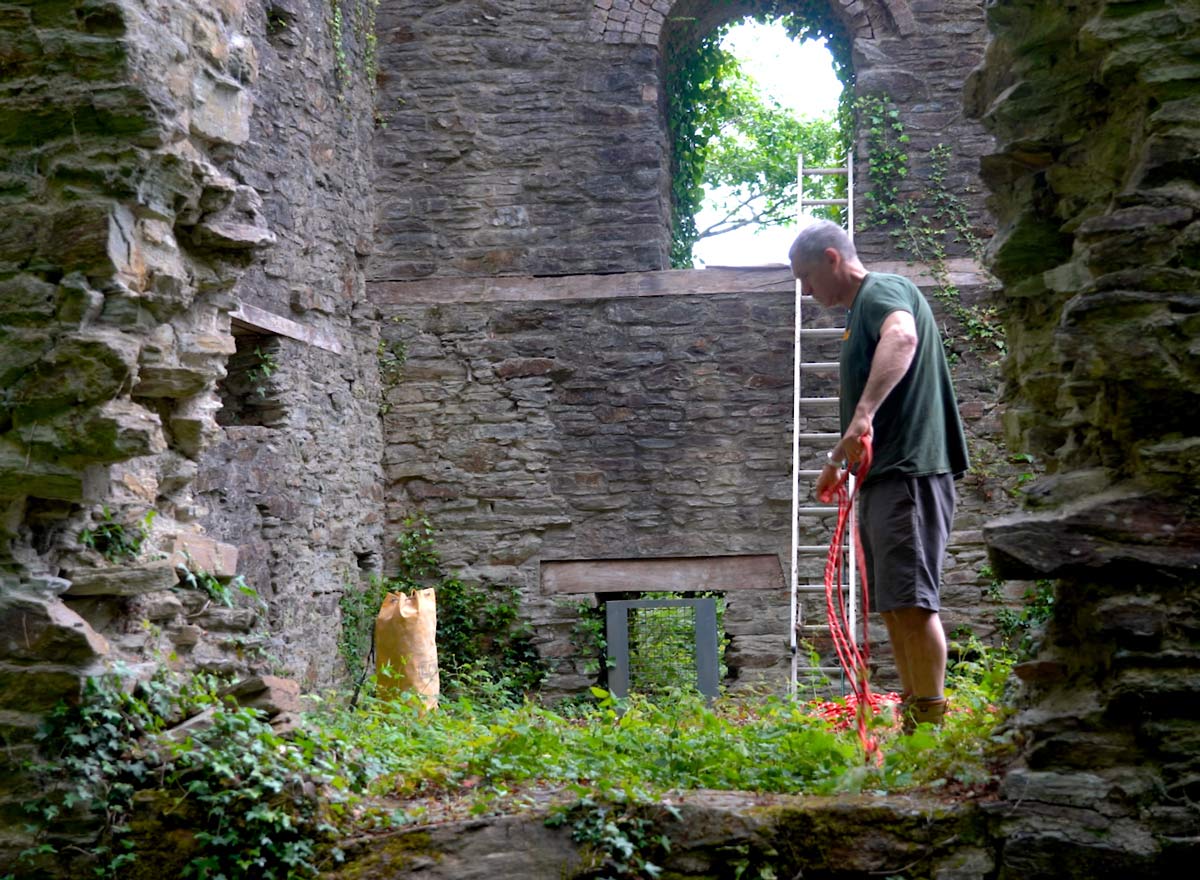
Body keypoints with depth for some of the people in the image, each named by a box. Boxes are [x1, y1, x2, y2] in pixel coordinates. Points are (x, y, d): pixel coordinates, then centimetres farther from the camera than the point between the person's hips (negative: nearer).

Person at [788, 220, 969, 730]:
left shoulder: (883, 290, -7)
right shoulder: (860, 311, 23)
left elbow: (901, 337, -32)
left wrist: (863, 415, -42)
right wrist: (839, 459, 41)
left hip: (909, 473, -11)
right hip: (883, 477, 11)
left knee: (911, 600, -13)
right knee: (892, 605, 11)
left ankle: (932, 723, -10)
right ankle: (912, 723, 17)